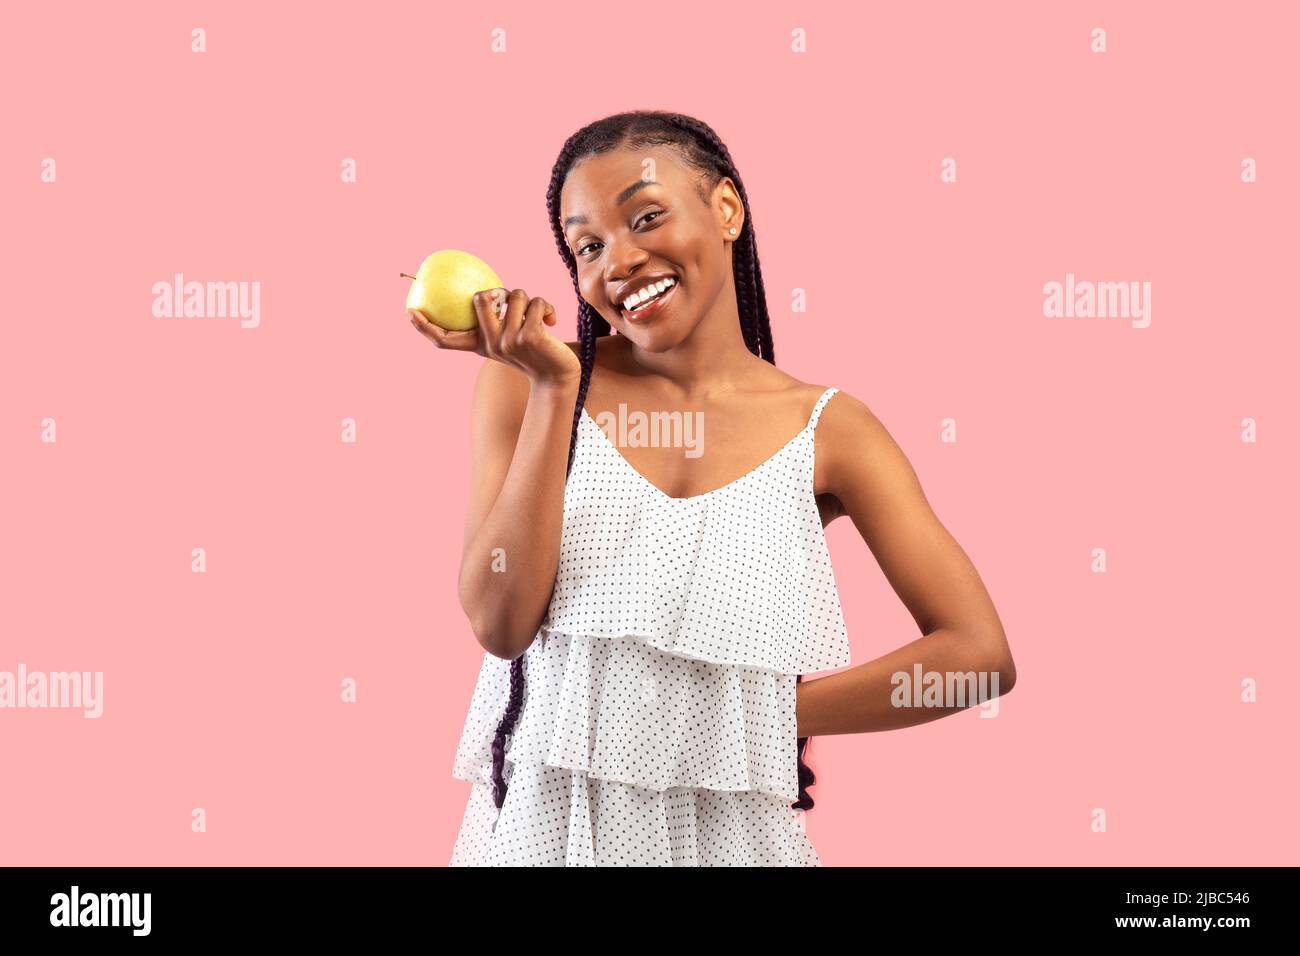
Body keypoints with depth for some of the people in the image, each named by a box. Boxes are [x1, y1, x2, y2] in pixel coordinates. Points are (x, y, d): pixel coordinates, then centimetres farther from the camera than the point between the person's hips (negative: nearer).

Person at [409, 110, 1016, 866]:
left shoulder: (828, 430, -4)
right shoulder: (525, 385, -3)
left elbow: (978, 653, -8)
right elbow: (501, 624, -13)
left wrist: (777, 716, -6)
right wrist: (553, 386, -17)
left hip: (730, 830, 0)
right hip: (541, 822, 0)